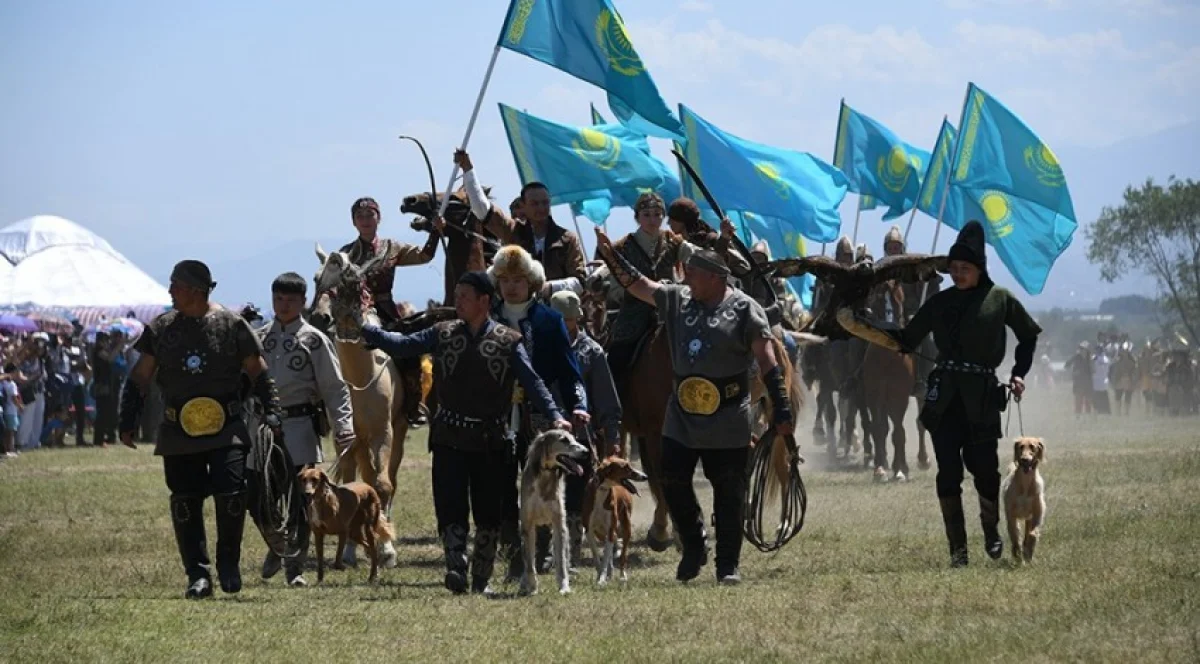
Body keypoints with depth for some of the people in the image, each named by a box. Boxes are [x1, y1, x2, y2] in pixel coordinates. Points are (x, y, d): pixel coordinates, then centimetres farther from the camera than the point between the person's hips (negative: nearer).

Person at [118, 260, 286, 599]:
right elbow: (139, 379, 12)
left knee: (230, 495, -14)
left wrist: (272, 413, -4)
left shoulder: (231, 325, -1)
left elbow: (259, 374, 5)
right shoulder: (161, 329, 7)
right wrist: (128, 421, 5)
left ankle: (228, 564, 8)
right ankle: (198, 575, 10)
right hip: (179, 432, 3)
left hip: (226, 429, -3)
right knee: (185, 504, 1)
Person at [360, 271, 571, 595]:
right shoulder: (443, 334, 6)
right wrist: (364, 330, -9)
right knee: (450, 507, -13)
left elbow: (532, 382, -5)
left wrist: (554, 416, -18)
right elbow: (401, 345, 3)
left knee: (488, 513, 6)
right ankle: (456, 570, -20)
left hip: (491, 440, -1)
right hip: (450, 437, 1)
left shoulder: (507, 341, -1)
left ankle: (481, 579, 16)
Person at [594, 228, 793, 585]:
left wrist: (781, 407, -15)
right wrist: (610, 254, 1)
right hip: (681, 416, 5)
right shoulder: (677, 300, 8)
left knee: (728, 494, 1)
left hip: (729, 421, -5)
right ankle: (694, 548, 22)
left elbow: (767, 359, -10)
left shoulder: (744, 309, -8)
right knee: (673, 482, 3)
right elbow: (635, 284, 11)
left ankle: (728, 565, 9)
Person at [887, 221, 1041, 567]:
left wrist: (1019, 373, 3)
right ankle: (957, 548, 1)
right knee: (949, 472, -3)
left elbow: (1029, 335, 14)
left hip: (982, 397, -2)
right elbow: (907, 339, 10)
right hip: (944, 396, 2)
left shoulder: (1000, 300, 3)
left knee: (984, 467, -1)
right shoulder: (940, 302, 8)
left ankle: (992, 532, 26)